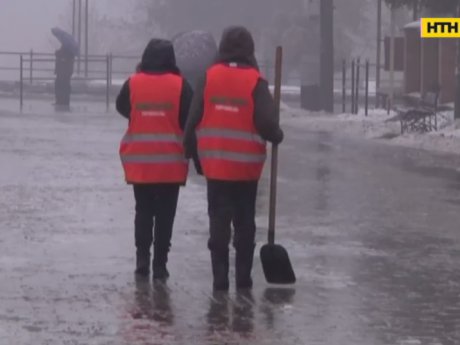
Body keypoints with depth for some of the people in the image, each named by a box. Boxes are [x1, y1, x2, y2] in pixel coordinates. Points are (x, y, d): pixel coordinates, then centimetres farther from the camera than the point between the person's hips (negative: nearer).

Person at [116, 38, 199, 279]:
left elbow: (122, 108, 16)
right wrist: (197, 159, 4)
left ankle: (142, 258, 7)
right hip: (170, 162, -1)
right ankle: (159, 264, 2)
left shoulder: (133, 83, -2)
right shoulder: (180, 85, -5)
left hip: (139, 161, 1)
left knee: (143, 211, 13)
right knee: (165, 214, 4)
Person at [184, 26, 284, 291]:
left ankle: (220, 276, 1)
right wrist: (276, 136, 10)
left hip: (215, 163, 1)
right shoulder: (255, 81, -9)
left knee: (218, 221, 5)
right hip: (247, 165, -1)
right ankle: (244, 276, 12)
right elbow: (266, 122, -12)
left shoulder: (210, 77, -2)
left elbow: (193, 118, 0)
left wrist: (190, 150, 12)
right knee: (245, 222, 11)